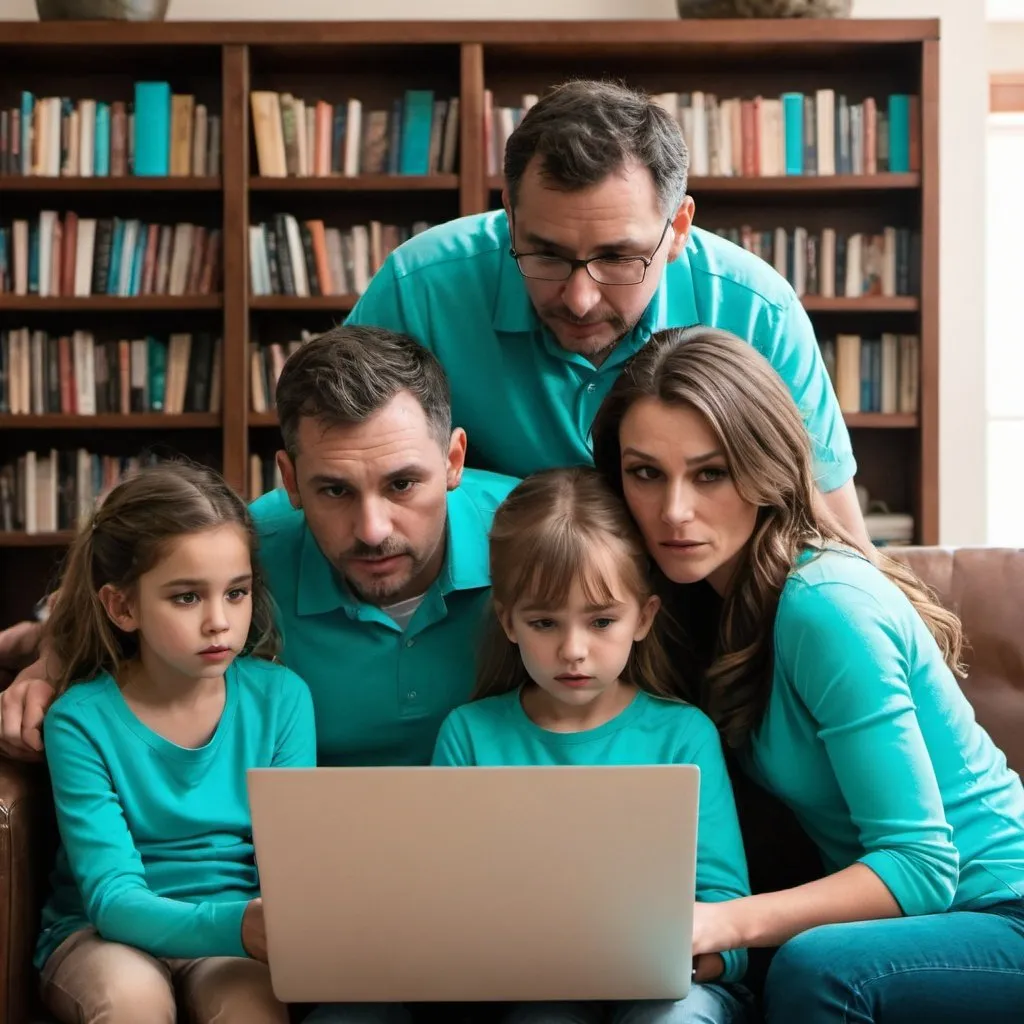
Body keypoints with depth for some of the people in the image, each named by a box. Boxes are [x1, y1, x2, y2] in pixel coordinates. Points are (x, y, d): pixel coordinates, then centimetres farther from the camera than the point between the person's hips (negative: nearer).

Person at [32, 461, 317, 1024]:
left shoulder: (280, 697, -5)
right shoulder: (82, 721, -13)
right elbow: (113, 897, -19)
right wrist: (237, 927, -38)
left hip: (235, 926, 1)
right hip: (103, 935, -1)